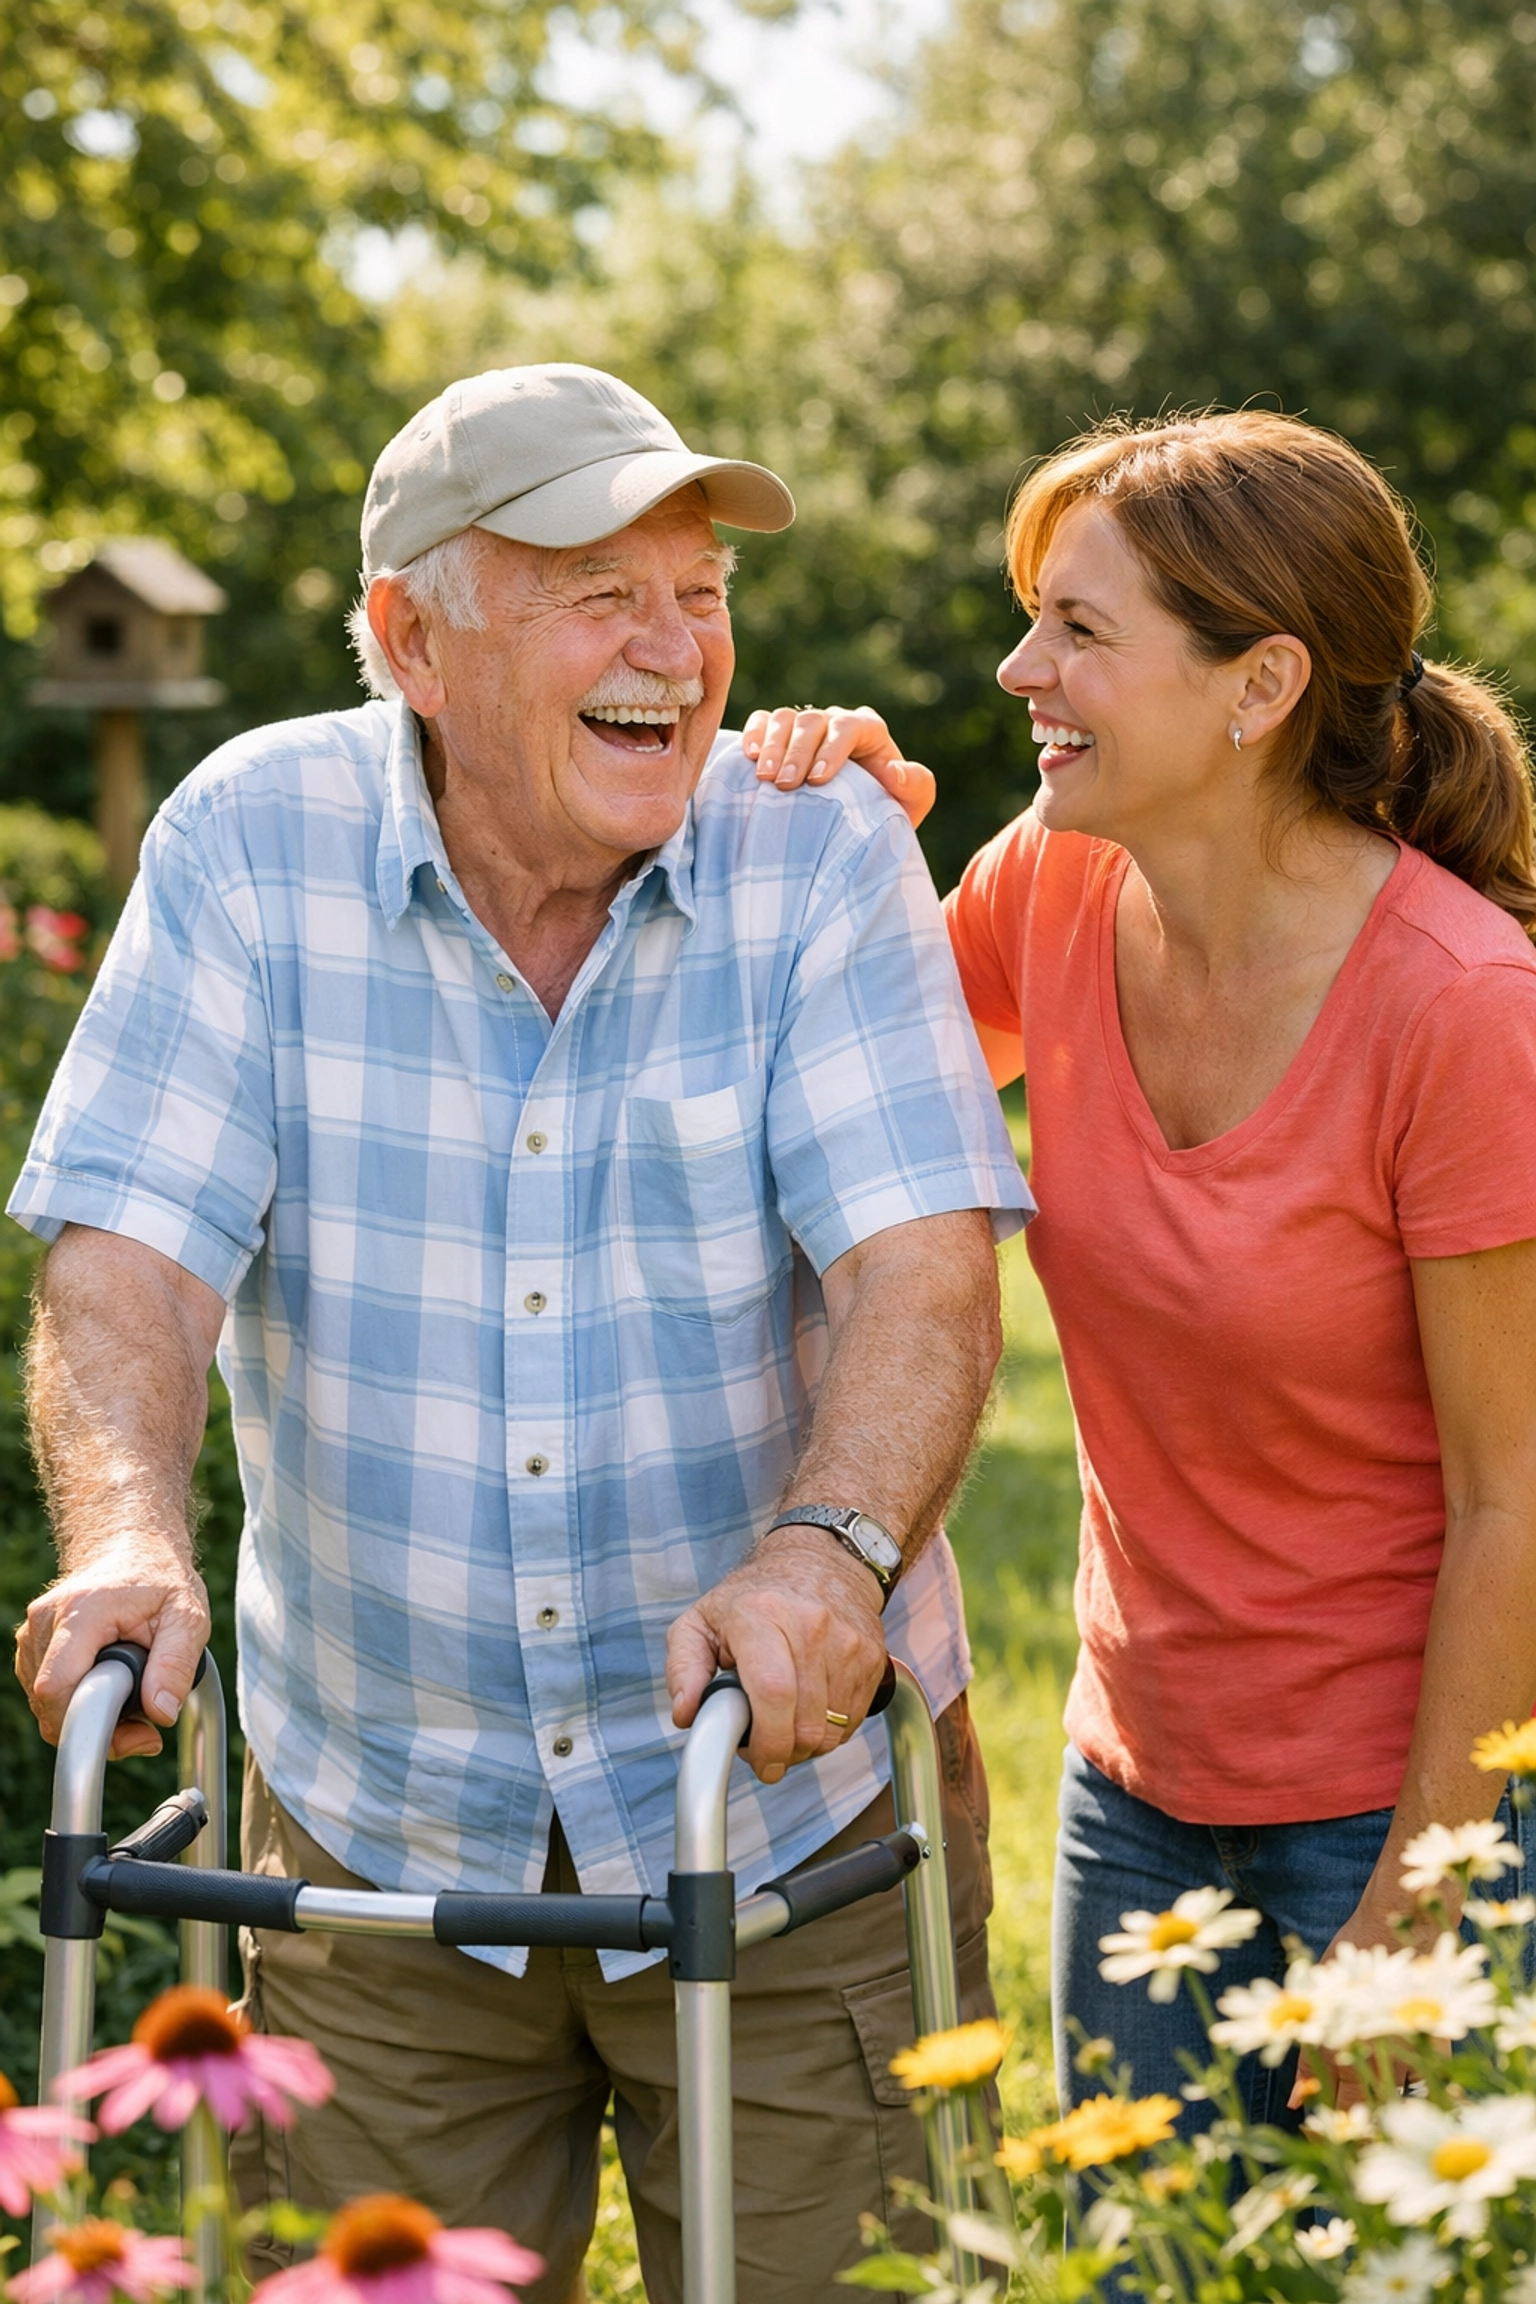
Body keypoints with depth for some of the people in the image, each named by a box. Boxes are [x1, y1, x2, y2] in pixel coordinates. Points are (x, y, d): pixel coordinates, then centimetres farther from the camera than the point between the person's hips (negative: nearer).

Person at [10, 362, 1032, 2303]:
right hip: (373, 1817, 1)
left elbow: (921, 1264, -17)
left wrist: (833, 1547, -36)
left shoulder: (823, 850, -8)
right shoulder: (255, 844, -6)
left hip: (785, 1799, -1)